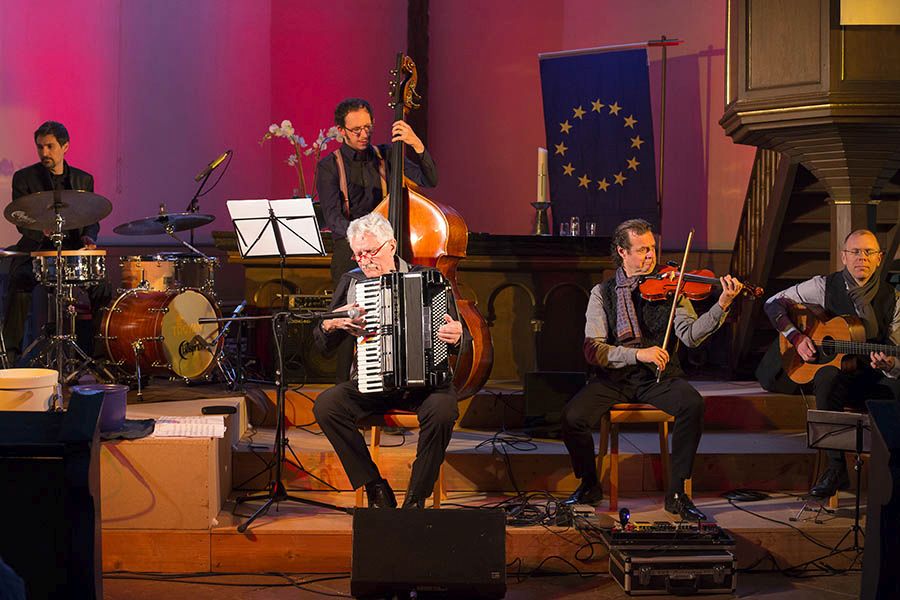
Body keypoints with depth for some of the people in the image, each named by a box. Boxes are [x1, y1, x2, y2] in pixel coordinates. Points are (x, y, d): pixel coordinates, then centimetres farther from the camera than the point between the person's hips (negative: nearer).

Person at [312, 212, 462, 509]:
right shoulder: (351, 283, 10)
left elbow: (456, 335, 6)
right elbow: (323, 344, 13)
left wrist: (456, 336, -18)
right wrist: (330, 323, -10)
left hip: (423, 381, -2)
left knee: (442, 409, -34)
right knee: (325, 405, -25)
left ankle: (416, 498, -17)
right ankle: (375, 488, -14)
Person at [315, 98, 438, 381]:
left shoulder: (386, 156, 12)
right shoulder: (329, 167, 4)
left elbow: (429, 180, 1)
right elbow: (332, 217, -8)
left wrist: (417, 146, -16)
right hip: (349, 251, -2)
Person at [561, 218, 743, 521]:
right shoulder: (603, 293, 2)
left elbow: (690, 335, -12)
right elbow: (593, 350, -10)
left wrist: (721, 307, -27)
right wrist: (638, 354, -24)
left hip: (659, 377, 0)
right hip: (614, 378, 0)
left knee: (692, 405, -30)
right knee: (573, 417, -25)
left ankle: (676, 492, -13)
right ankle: (590, 485, 4)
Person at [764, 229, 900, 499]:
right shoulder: (825, 286, 0)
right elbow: (773, 304, 3)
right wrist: (796, 338, -11)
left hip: (874, 379, 2)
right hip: (836, 373, -2)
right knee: (827, 376, -39)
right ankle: (836, 468, -33)